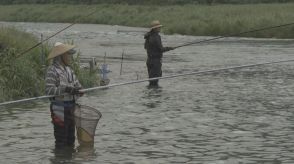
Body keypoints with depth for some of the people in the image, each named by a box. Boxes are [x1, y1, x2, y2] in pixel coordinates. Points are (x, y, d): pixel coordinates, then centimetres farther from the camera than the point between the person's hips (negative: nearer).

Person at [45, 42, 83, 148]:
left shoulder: (69, 70, 15)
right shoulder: (52, 70, -11)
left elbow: (77, 86, 13)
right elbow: (48, 90, -22)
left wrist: (78, 90, -11)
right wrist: (65, 89, -30)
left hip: (71, 107, 8)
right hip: (59, 108, -8)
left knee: (70, 139, 14)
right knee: (61, 140, -6)